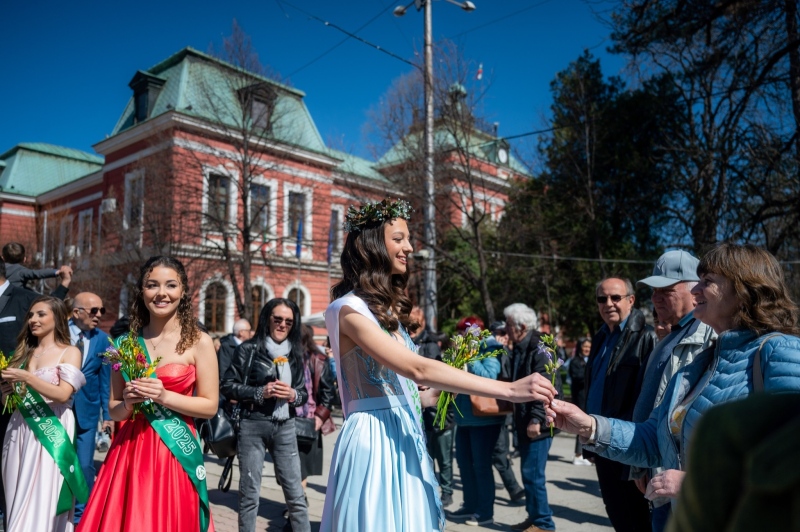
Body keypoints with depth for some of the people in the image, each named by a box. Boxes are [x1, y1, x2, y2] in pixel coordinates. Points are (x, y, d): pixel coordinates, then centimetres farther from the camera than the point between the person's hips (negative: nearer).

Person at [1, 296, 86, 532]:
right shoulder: (24, 352, 13)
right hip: (19, 430, 5)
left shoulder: (70, 352, -2)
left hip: (51, 432, -5)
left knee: (41, 500, -4)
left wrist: (26, 377, -19)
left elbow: (63, 394, -14)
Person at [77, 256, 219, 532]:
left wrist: (164, 397, -17)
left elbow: (210, 406, -6)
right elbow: (113, 409, 10)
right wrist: (129, 403, -11)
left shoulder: (198, 342, -5)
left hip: (174, 452, -3)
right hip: (128, 450, 3)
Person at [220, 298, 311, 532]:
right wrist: (260, 392, -16)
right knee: (249, 493, 8)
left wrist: (293, 395, -10)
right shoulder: (248, 349, -4)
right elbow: (227, 385, -4)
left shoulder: (295, 354, 8)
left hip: (285, 428, 3)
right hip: (253, 426, -3)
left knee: (295, 493, 7)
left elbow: (304, 393, 12)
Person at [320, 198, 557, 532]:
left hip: (404, 440, 8)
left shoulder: (387, 310, 15)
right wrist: (509, 390, -26)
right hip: (373, 442, -8)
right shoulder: (348, 310, -13)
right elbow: (417, 369, -25)